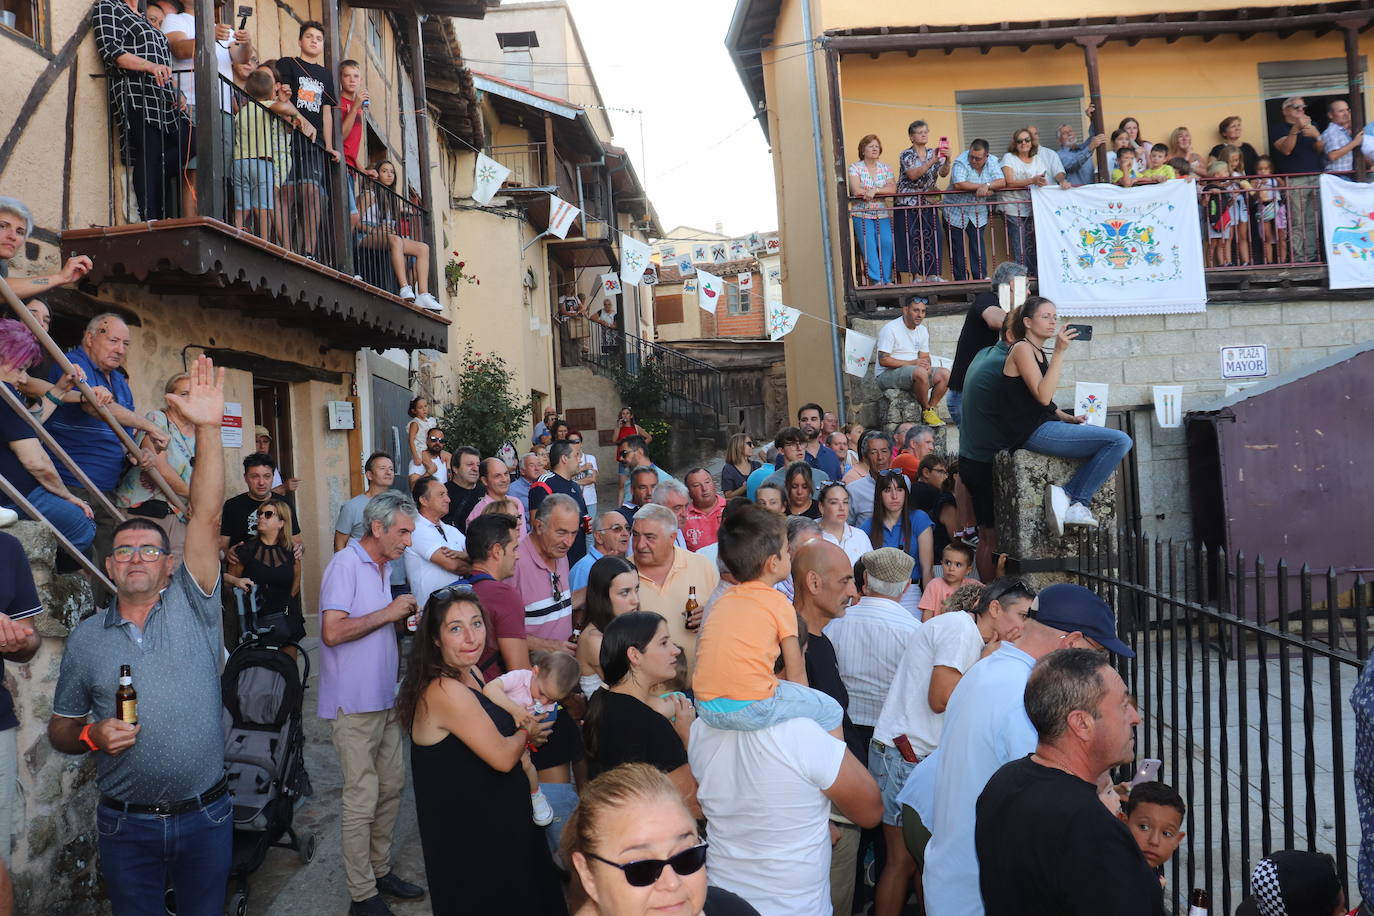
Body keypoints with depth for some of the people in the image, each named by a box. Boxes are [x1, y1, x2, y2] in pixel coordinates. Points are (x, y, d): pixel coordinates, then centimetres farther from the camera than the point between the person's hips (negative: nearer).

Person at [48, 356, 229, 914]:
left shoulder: (192, 607, -4)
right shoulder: (86, 639, 3)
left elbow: (206, 518, -15)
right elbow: (60, 729, 11)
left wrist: (208, 431, -23)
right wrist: (92, 736, -13)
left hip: (205, 819, -1)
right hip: (126, 826, 1)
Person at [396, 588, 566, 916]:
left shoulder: (470, 673, 2)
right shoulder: (445, 692, -28)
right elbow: (502, 757, -26)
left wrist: (517, 723, 0)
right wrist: (526, 732, -6)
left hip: (492, 819, 9)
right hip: (468, 837, -9)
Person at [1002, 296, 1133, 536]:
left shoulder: (1038, 352, 20)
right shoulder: (1022, 348, -9)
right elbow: (1043, 396, -21)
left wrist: (1069, 418, 10)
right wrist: (1060, 352, -21)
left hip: (1045, 425, 10)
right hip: (1032, 433, -10)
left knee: (1119, 440, 5)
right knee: (1120, 440, -15)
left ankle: (1074, 503, -6)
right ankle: (1070, 498, -11)